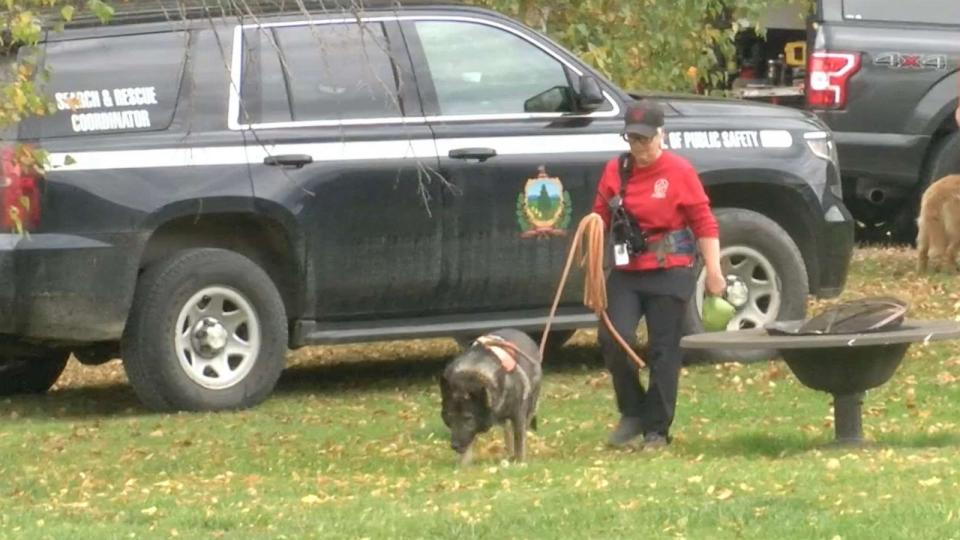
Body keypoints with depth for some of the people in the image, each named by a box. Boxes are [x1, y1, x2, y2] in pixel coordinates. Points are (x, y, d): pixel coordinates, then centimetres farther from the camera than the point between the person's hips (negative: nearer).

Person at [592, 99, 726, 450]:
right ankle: (632, 412, 7)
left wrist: (713, 270, -6)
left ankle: (657, 430, 9)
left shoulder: (679, 171, -4)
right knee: (614, 337, -13)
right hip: (626, 273, 3)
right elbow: (601, 216, 12)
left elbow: (704, 223, -3)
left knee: (663, 351, 0)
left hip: (669, 273, -3)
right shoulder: (615, 171, 7)